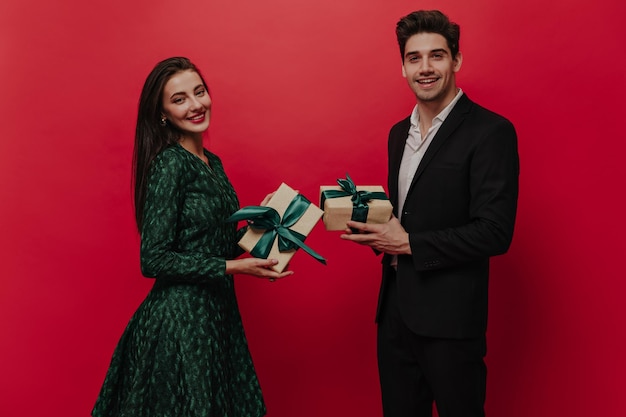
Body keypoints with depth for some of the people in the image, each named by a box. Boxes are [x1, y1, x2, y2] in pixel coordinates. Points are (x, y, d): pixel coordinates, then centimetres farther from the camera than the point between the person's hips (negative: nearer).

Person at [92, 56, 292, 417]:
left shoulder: (212, 162, 10)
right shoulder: (170, 164, -15)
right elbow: (154, 260, -18)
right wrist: (233, 267, -20)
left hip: (217, 312, 8)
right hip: (181, 317, -8)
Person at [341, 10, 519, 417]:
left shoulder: (491, 131, -13)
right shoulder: (400, 132, 12)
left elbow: (495, 232, -18)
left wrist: (409, 243, -16)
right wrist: (378, 229, -2)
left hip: (449, 317, -7)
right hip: (396, 309, 7)